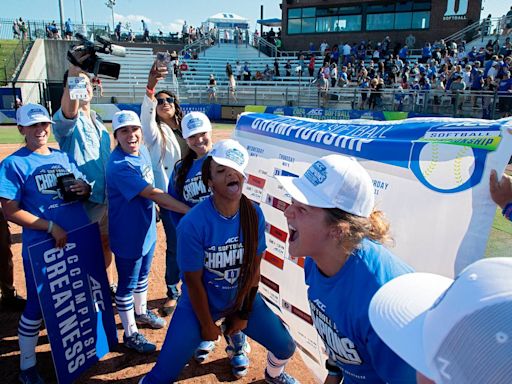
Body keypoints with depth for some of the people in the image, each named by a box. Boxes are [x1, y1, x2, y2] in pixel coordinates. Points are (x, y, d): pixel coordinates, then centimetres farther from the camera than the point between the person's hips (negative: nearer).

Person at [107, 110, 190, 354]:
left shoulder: (142, 151, -1)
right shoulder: (118, 166, -27)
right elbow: (153, 194, -31)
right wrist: (191, 210, -32)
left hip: (147, 230, 8)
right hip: (128, 236, -8)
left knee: (142, 276, 26)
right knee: (127, 285, 11)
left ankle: (141, 312, 50)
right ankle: (130, 334, 30)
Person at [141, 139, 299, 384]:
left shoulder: (254, 214, -15)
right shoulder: (192, 224, -29)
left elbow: (254, 266, -5)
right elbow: (193, 282, -18)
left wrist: (244, 313, 0)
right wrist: (207, 325, -7)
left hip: (242, 299, 4)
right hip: (199, 304, -4)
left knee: (285, 347, 14)